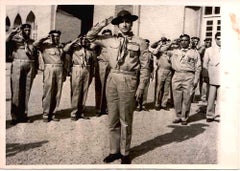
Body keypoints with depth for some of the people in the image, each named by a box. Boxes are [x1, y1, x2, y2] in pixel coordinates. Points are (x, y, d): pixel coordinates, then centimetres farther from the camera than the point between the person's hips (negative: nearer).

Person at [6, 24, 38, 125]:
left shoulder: (32, 42, 18)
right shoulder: (15, 39, 8)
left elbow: (35, 56, 17)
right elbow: (6, 41, -13)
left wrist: (35, 69, 10)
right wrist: (14, 32, -11)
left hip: (30, 66, 3)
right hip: (18, 65, -3)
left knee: (26, 91, 4)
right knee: (16, 91, -3)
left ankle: (23, 115, 11)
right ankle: (15, 116, 1)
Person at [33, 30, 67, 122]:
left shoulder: (61, 46, 19)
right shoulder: (45, 45, 6)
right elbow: (35, 44, -13)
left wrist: (64, 73, 17)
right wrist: (45, 38, -5)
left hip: (60, 70, 5)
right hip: (49, 69, -4)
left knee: (57, 93, 4)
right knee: (48, 92, -5)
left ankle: (53, 113, 12)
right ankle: (45, 114, 2)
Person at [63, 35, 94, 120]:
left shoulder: (89, 51, 17)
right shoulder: (74, 48, 6)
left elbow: (92, 64, 16)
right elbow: (65, 49, -13)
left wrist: (91, 75, 10)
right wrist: (74, 41, -6)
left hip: (87, 71, 4)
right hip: (77, 71, -4)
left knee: (84, 92, 5)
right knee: (75, 92, -5)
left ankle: (81, 112, 12)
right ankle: (74, 113, 0)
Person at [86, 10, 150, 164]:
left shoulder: (139, 42, 0)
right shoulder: (111, 41, 10)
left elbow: (145, 66, -2)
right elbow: (90, 36, 19)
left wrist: (141, 87, -8)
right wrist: (102, 24, 6)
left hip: (128, 80, -4)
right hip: (112, 79, 4)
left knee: (125, 120, 5)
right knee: (113, 119, 11)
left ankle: (125, 153, 20)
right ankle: (114, 151, 25)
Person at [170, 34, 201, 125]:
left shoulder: (194, 53, 10)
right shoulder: (175, 52, 18)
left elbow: (198, 67, 6)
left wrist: (196, 80, -2)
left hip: (189, 76, -2)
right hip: (177, 75, 3)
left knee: (186, 99, -4)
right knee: (177, 98, 3)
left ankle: (184, 118, 5)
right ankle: (178, 116, 14)